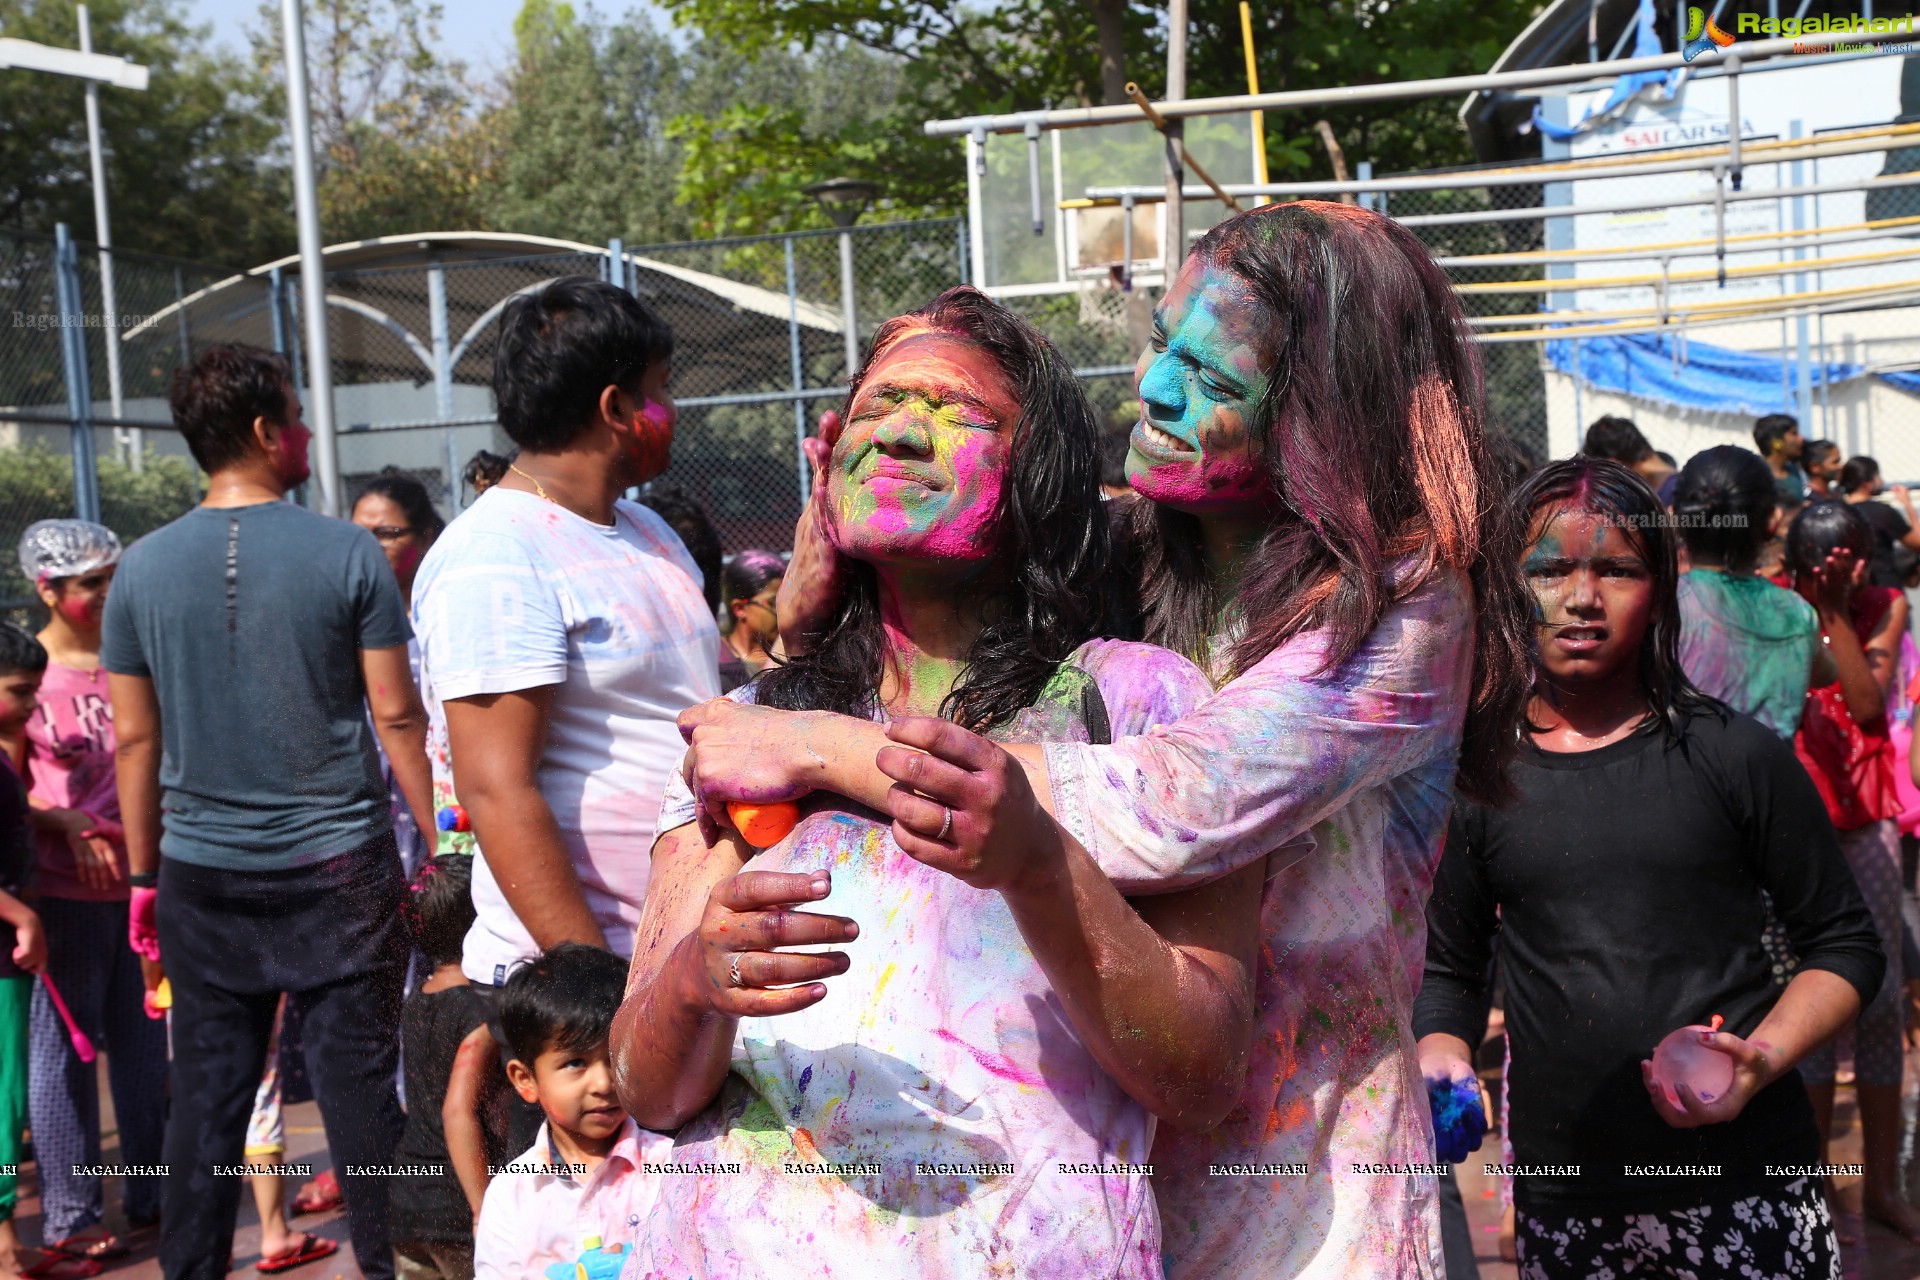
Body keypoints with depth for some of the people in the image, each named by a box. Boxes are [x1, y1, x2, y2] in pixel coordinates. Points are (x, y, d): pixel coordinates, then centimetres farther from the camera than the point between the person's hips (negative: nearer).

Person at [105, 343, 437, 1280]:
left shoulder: (143, 568, 0)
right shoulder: (346, 552, -8)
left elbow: (135, 737, 5)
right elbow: (397, 718, -7)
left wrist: (143, 875, 14)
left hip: (203, 876, 3)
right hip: (338, 865, -3)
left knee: (208, 1088, 12)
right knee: (359, 1080, 5)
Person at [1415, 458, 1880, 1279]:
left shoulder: (1735, 756, -2)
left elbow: (1844, 943, 3)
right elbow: (1447, 970, 12)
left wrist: (1763, 1059, -13)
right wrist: (1441, 1056, -8)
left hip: (1745, 1184, -1)